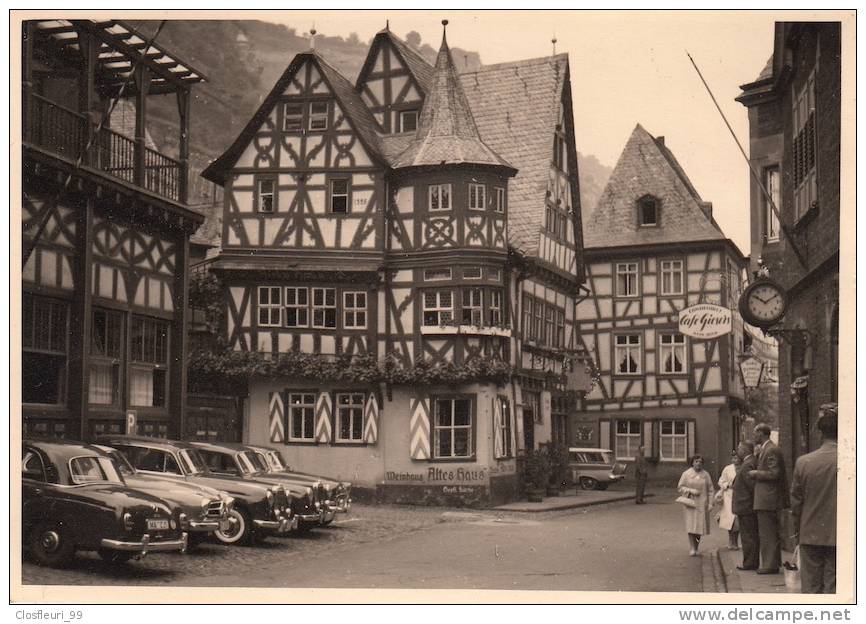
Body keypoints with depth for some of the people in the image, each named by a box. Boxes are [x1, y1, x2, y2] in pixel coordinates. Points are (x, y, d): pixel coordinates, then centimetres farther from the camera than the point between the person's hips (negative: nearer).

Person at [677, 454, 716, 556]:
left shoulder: (705, 474, 6)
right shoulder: (686, 474, 1)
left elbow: (710, 490, 8)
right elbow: (680, 487, 2)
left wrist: (710, 503, -1)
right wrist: (691, 490, -13)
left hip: (702, 504, 2)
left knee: (700, 526, 3)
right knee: (691, 526, -11)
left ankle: (696, 547, 22)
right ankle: (692, 548, -6)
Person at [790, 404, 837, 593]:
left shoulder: (804, 462, -6)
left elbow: (796, 502, 2)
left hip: (811, 537, 1)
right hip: (840, 537, -1)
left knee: (811, 587, 9)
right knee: (834, 587, 4)